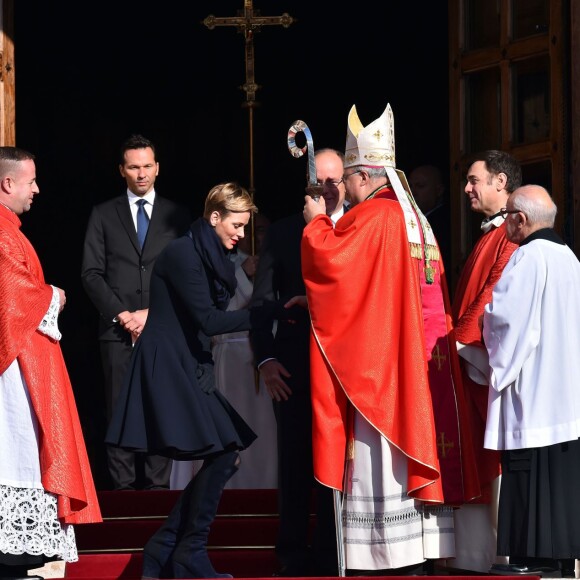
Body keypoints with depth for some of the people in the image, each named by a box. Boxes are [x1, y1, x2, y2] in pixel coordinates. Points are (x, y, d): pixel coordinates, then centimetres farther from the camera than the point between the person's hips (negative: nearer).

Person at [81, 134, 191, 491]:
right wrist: (122, 314, -6)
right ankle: (123, 487, -2)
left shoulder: (178, 216, 11)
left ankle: (158, 486, -2)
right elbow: (92, 274, 6)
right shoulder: (104, 215, 12)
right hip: (118, 330, 0)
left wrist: (152, 313, -6)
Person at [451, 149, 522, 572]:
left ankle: (508, 554, -2)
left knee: (499, 461, -6)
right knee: (478, 460, 9)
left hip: (492, 364, -10)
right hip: (473, 362, 10)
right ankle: (477, 553, 12)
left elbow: (497, 297, -19)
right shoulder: (490, 234, 19)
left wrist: (460, 339, -15)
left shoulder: (513, 235, -13)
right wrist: (460, 340, 11)